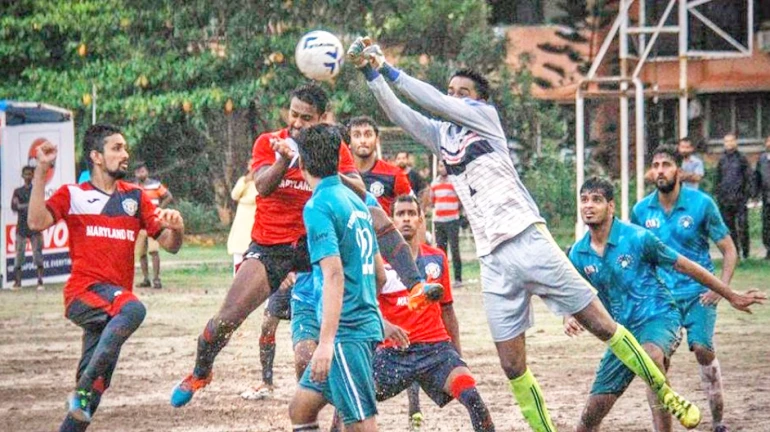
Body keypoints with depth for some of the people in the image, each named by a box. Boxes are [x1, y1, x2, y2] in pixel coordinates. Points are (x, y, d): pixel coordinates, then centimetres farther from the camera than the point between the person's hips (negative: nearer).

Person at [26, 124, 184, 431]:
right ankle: (83, 389, -31)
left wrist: (176, 229, -10)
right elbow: (37, 222, -12)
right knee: (133, 309, -35)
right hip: (83, 294, -5)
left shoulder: (135, 197, 16)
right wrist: (41, 173, -15)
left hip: (114, 302, 5)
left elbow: (170, 245, 13)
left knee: (97, 384, 2)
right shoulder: (72, 195, 6)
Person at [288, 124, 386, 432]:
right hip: (366, 322, 9)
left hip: (346, 332, -9)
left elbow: (334, 274, -21)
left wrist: (326, 342, -25)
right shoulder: (356, 201, 15)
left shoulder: (318, 206, -11)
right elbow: (379, 274, 21)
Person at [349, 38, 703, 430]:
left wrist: (390, 70, -4)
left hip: (528, 240, -5)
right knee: (512, 367, -3)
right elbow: (398, 113, 9)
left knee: (600, 324, -5)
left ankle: (665, 395, 3)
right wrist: (371, 73, -4)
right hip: (493, 261, 5)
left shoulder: (485, 116, 6)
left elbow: (436, 102, -6)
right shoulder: (441, 135, 18)